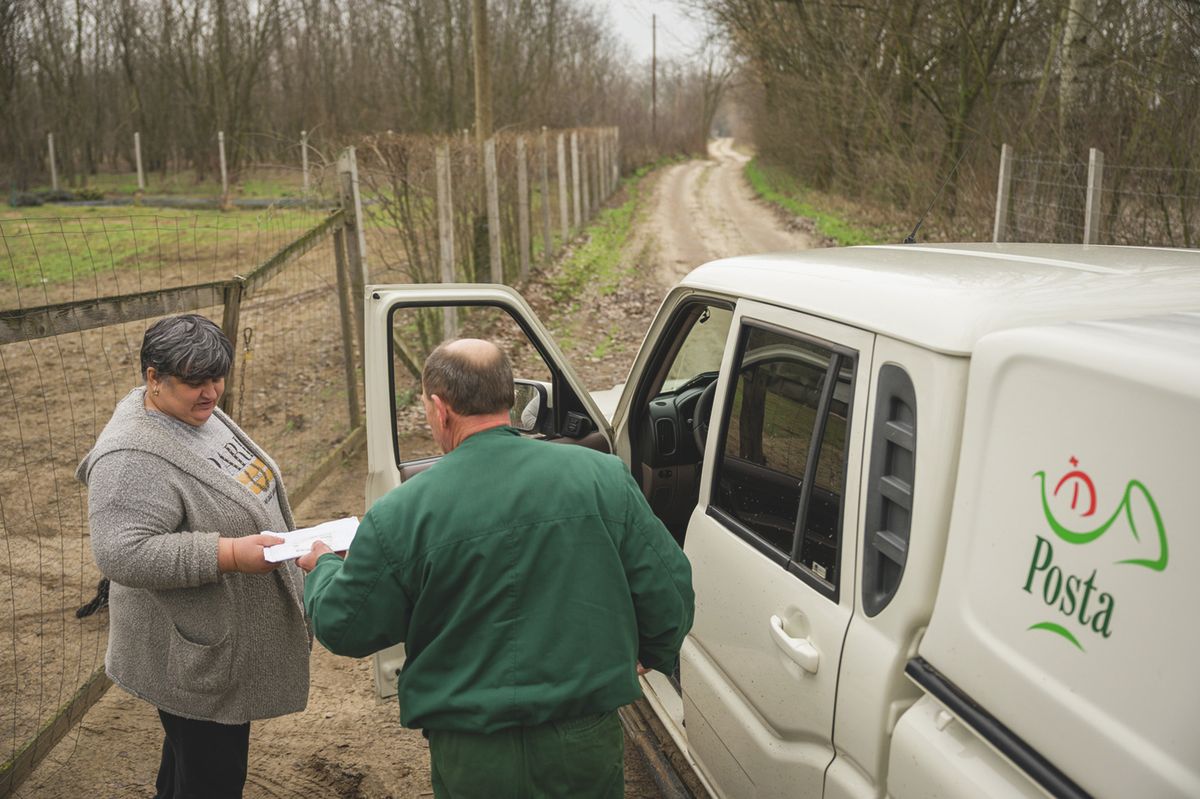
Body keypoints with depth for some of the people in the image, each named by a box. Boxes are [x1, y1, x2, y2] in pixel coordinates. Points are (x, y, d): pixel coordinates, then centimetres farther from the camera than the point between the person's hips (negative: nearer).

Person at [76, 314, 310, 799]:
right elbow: (122, 554, -31)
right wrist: (229, 554, -34)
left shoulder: (199, 413, 3)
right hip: (196, 661, -9)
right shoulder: (133, 458, -26)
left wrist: (273, 543, 19)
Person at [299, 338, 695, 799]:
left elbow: (342, 627, -1)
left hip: (472, 760, -1)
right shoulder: (602, 476, -8)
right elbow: (668, 590, -4)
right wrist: (652, 654, 18)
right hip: (587, 743, 2)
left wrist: (322, 569, 21)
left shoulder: (400, 515, -13)